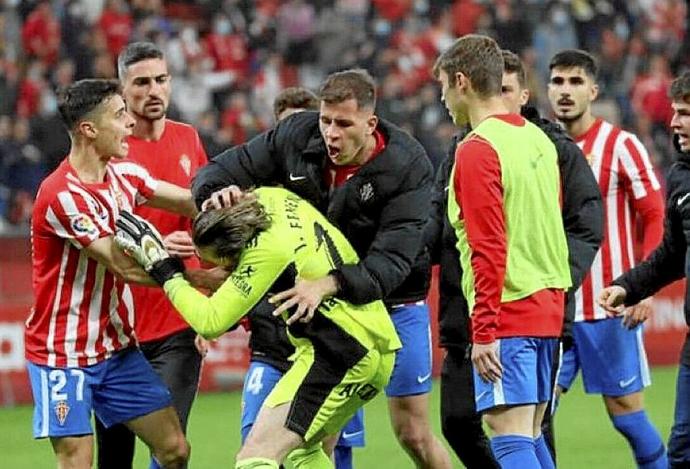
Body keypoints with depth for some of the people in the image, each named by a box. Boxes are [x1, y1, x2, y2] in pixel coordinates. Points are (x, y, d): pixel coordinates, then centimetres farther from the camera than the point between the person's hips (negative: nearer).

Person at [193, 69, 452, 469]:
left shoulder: (409, 166, -25)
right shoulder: (296, 136, -15)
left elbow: (391, 262, -35)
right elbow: (218, 172, -5)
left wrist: (328, 285, -51)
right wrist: (216, 193, -31)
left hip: (394, 302, -3)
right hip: (324, 307, 3)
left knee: (414, 434, 3)